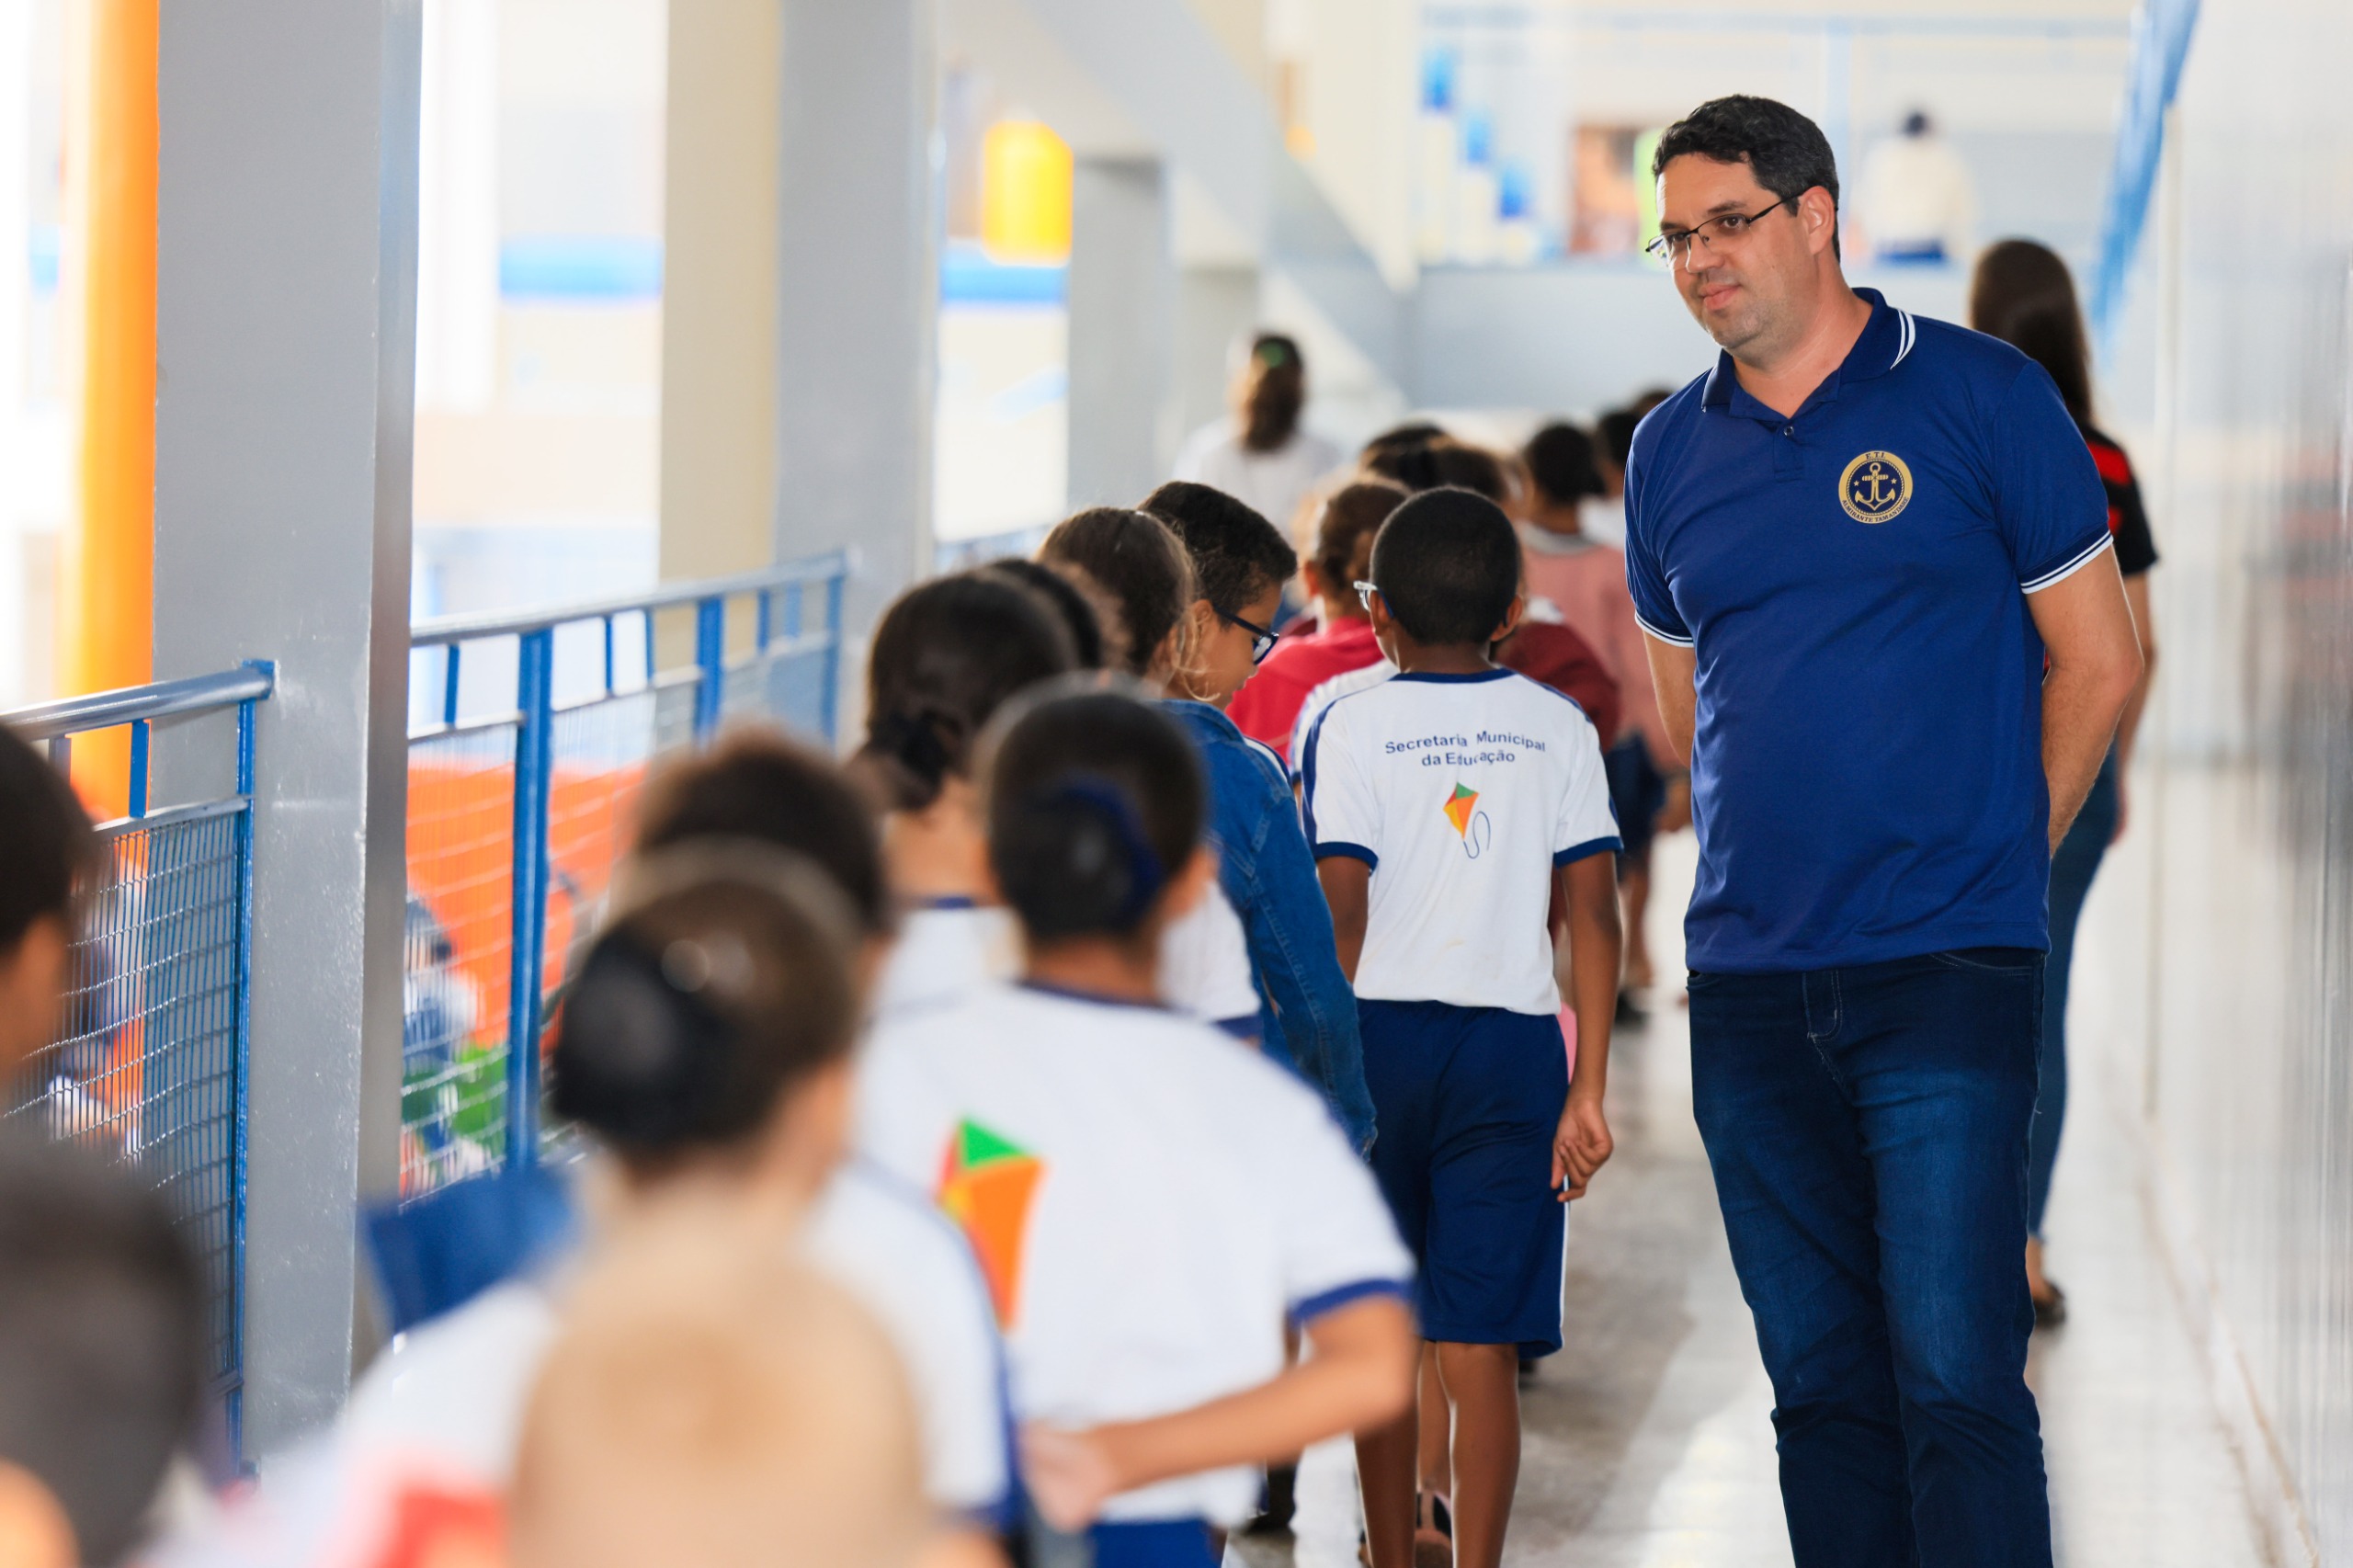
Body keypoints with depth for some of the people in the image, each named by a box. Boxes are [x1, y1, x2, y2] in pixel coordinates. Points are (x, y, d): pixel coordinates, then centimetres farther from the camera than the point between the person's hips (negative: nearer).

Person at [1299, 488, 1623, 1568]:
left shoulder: (1348, 727, -2)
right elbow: (1594, 919, 0)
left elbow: (1342, 917, -9)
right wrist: (1587, 1089, 3)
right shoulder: (1558, 728, 4)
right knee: (1480, 1347, -1)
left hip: (1381, 1034, -1)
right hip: (1513, 1041, 1)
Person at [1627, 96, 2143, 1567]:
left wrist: (1993, 861, 3)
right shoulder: (1673, 453, 11)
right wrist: (1773, 875, 14)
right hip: (1748, 987, 5)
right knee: (1821, 1382, 9)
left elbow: (2100, 659, 2)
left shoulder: (1981, 395, -2)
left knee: (1956, 1377, -10)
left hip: (1946, 972, -5)